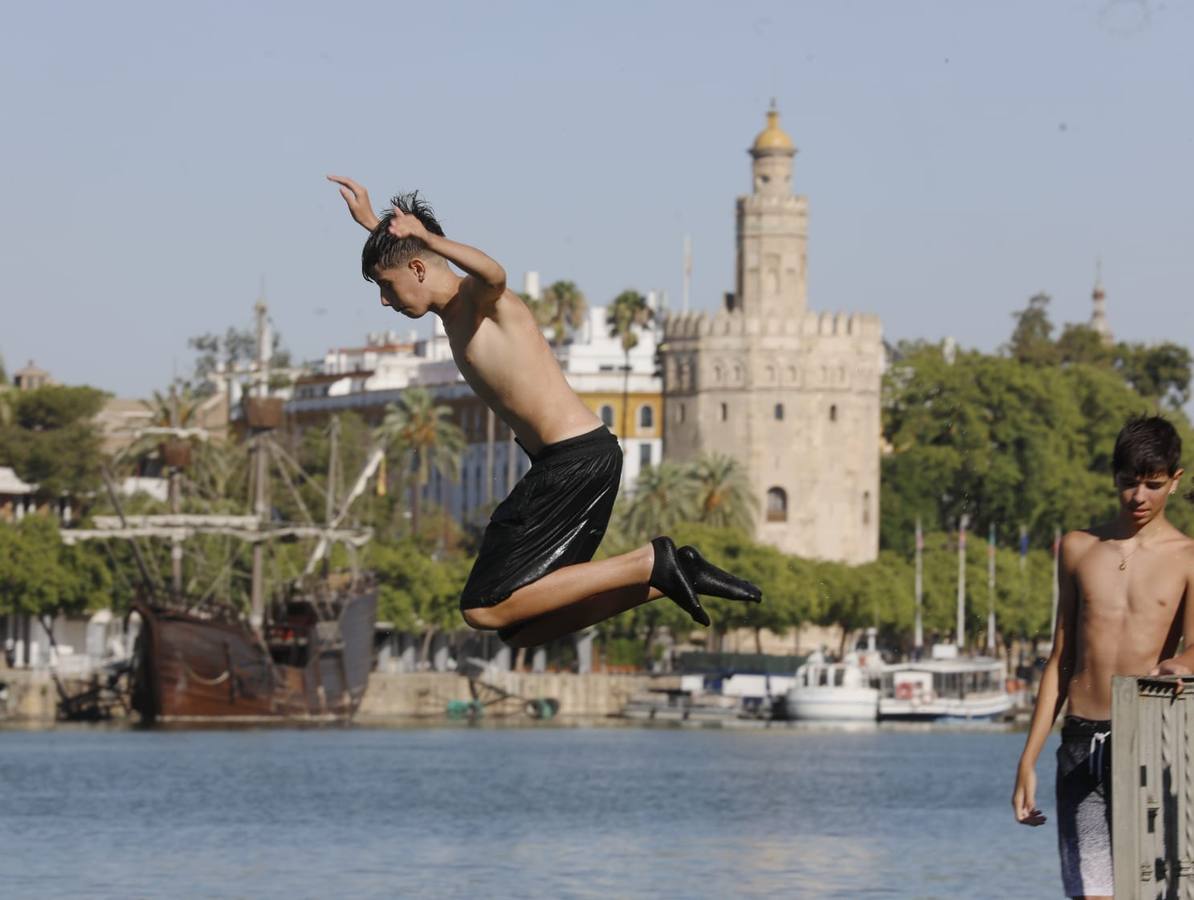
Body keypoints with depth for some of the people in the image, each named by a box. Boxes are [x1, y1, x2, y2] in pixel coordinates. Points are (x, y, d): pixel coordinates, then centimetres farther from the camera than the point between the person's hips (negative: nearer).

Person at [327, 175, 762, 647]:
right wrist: (370, 223, 39)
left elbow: (493, 274, -39)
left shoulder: (476, 298, -11)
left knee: (485, 610, -13)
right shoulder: (452, 310, 15)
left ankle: (652, 564, -13)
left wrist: (427, 238, -43)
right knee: (525, 629, 9)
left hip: (577, 458, -10)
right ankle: (668, 577, 5)